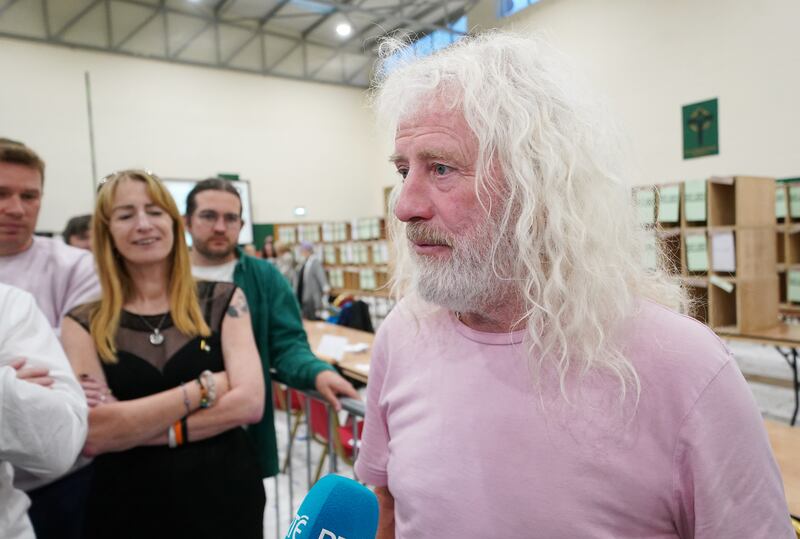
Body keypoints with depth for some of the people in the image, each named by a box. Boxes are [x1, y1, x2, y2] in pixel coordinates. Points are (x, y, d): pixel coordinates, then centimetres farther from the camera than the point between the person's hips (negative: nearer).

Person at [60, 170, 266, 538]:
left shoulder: (223, 301, -3)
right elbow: (92, 436, -14)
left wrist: (128, 425, -14)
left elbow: (249, 403, -12)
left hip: (225, 497, 1)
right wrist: (203, 388, -15)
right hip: (128, 507, 0)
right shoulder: (83, 325, -3)